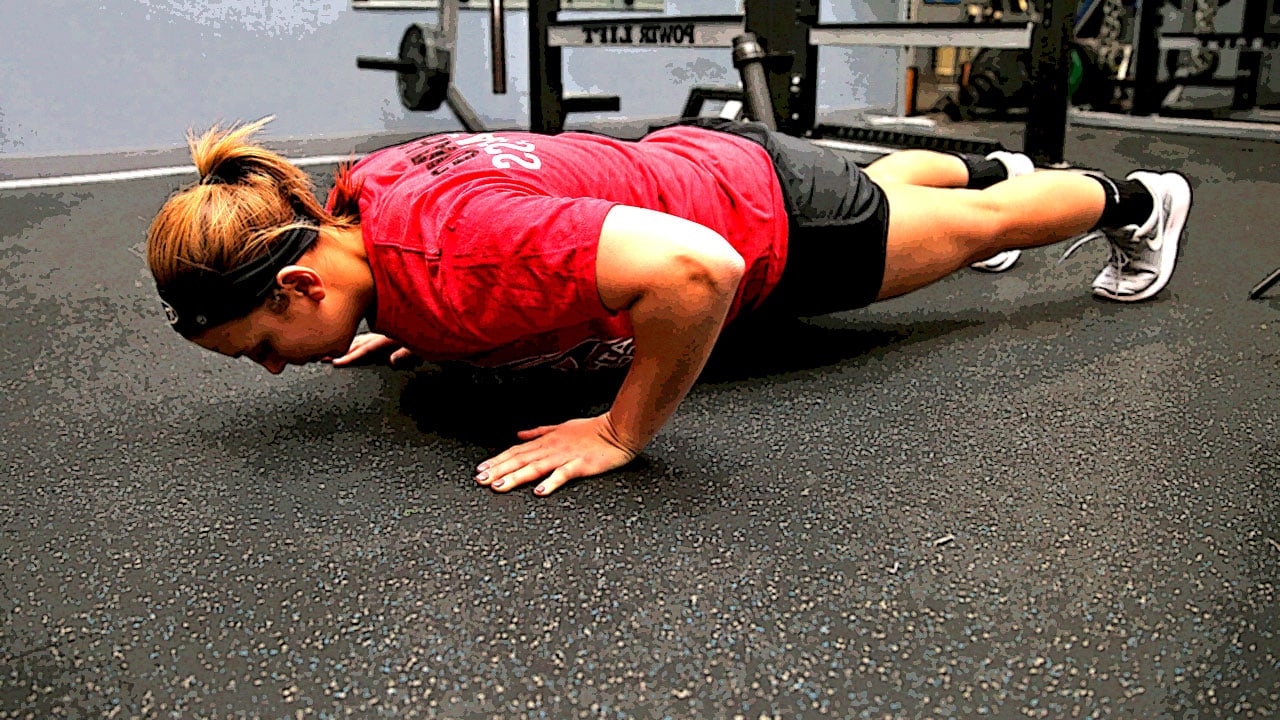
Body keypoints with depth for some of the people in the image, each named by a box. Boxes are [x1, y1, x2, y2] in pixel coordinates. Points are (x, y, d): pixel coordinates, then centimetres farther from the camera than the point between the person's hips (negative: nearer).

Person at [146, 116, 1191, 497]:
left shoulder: (453, 256, -41)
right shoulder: (353, 194, -14)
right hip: (694, 161, 7)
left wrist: (623, 436, -38)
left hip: (773, 221, -7)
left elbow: (696, 269, -50)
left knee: (969, 226, 20)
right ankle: (987, 166, 65)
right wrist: (415, 325, 1)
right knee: (874, 185, 36)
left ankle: (1133, 198, 47)